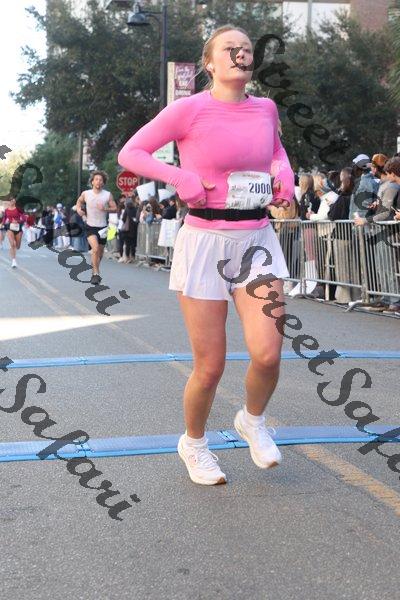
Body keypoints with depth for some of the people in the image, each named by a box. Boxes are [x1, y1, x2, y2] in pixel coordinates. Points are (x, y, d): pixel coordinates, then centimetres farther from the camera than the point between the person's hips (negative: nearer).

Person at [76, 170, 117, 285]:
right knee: (95, 248, -23)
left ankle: (95, 272, 35)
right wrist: (78, 209, 0)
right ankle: (96, 273, -17)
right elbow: (79, 201, 19)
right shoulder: (85, 194, -2)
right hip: (90, 226, -2)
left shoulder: (108, 195, -3)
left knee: (100, 252, 12)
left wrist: (105, 209, -18)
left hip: (102, 227, 2)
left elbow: (115, 208, 0)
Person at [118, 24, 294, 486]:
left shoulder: (266, 108, 7)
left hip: (258, 240, 4)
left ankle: (252, 421, 21)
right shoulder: (189, 109, -7)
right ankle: (193, 443, 30)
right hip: (205, 243, -3)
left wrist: (284, 172, 7)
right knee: (210, 366, 1)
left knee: (267, 353, -12)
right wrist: (180, 177, -14)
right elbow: (130, 153, -1)